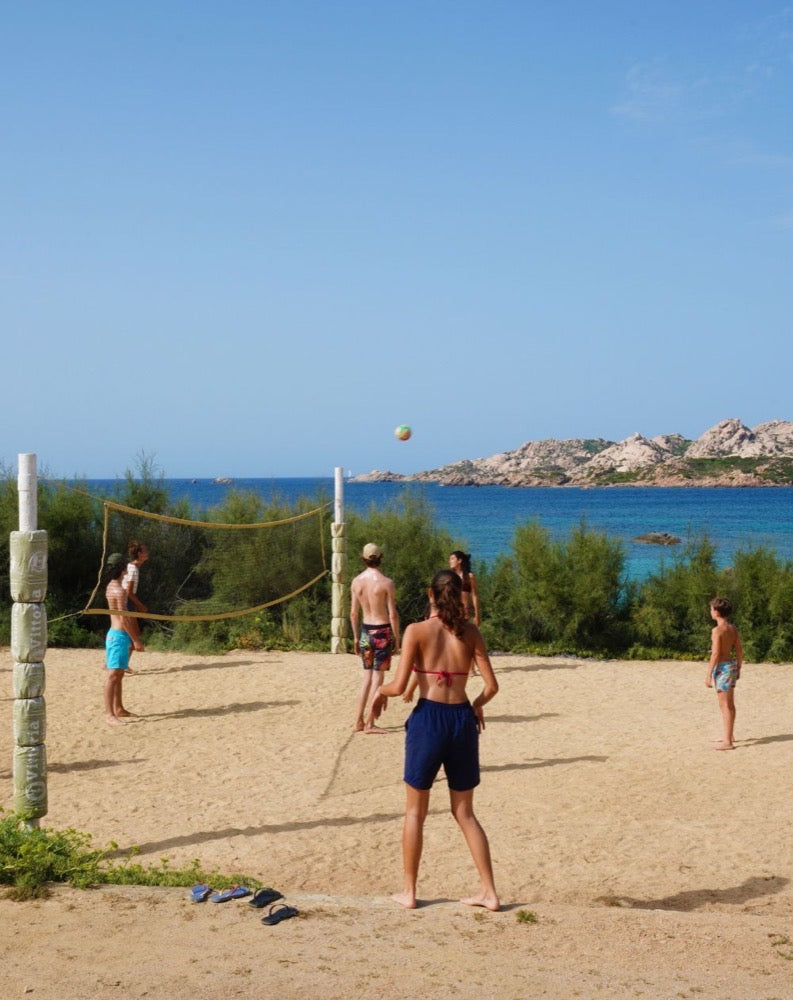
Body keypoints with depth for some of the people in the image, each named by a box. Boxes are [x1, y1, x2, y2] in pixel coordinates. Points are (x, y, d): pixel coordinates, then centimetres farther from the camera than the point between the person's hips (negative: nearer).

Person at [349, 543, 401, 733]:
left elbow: (353, 613, 6)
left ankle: (359, 721, 15)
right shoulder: (386, 583, -13)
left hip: (365, 631, 5)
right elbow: (393, 614, -12)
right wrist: (397, 638, -2)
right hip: (383, 631, -5)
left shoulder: (356, 582, 0)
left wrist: (356, 637, 16)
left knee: (367, 675, 15)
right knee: (378, 676, 2)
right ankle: (369, 723, 2)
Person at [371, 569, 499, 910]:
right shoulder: (470, 632, 3)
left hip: (428, 718, -3)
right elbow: (491, 685, 0)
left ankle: (409, 891, 18)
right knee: (464, 813, 15)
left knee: (415, 811, 12)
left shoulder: (417, 631, -6)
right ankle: (489, 891, 14)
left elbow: (400, 686, -11)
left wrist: (381, 691, 10)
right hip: (462, 719, 3)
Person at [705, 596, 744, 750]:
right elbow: (739, 650, 11)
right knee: (730, 704, 19)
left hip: (722, 667, -9)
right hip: (732, 665, 9)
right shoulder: (733, 628, 6)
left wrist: (708, 674, -17)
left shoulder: (717, 630, -17)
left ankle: (727, 742, -5)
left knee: (725, 705, -6)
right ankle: (730, 735, 32)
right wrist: (739, 668, 22)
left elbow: (715, 654, -21)